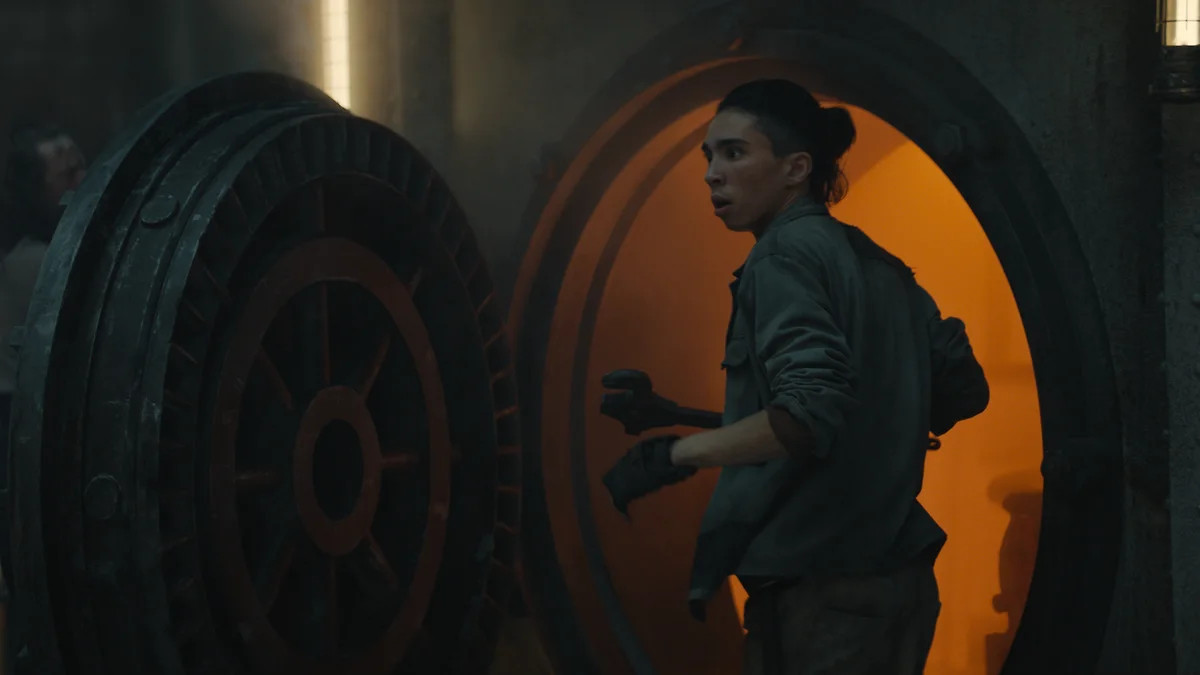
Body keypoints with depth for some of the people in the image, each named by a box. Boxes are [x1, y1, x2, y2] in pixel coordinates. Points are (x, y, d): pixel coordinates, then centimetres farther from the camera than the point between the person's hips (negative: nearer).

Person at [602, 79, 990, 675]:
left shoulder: (787, 253, -11)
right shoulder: (881, 268, 14)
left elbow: (809, 410, -24)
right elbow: (963, 392, 17)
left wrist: (677, 455, -19)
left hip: (821, 596, -9)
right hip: (895, 580, 9)